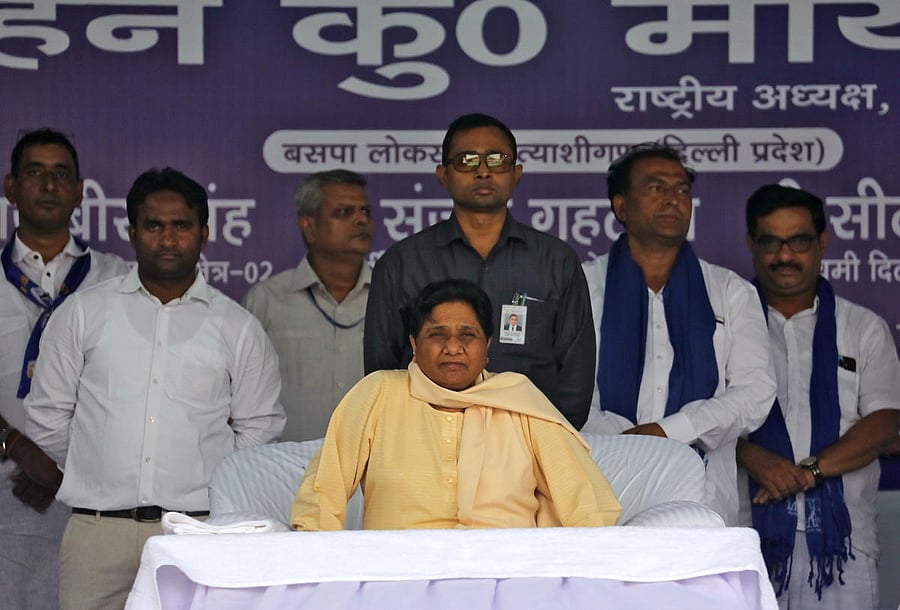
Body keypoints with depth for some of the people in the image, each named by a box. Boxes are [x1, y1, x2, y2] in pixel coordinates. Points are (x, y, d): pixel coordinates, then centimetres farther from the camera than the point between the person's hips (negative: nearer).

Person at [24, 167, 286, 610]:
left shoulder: (239, 328, 9)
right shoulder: (83, 313, 9)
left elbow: (258, 428, 13)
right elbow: (47, 418, 11)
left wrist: (215, 487, 8)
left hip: (198, 529, 0)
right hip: (97, 529, 0)